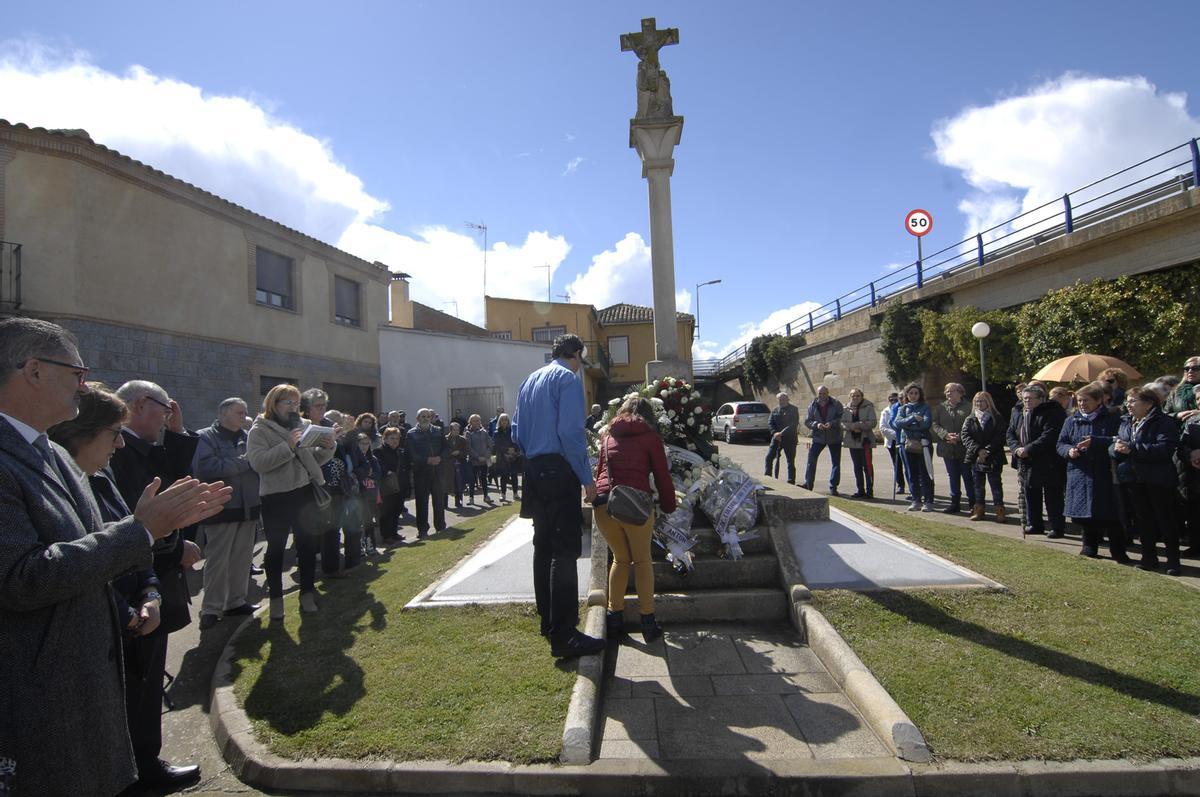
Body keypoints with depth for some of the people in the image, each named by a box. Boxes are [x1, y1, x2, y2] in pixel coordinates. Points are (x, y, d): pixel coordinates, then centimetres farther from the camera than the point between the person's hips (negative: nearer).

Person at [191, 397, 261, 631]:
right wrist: (242, 463, -14)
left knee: (242, 557, 11)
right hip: (221, 509, -6)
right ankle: (211, 609, 12)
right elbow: (204, 468, -20)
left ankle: (235, 601, 23)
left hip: (247, 507, 6)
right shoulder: (206, 437, -4)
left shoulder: (247, 438, 14)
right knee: (217, 560, 0)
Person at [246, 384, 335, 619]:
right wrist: (288, 446, -26)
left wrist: (327, 447, -7)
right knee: (276, 548, 6)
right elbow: (257, 462, -19)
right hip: (275, 497, -4)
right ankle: (276, 598, 20)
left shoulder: (304, 426, 9)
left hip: (304, 493, 4)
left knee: (308, 545, 10)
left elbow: (316, 459, 13)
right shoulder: (260, 430, -4)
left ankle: (307, 593, 23)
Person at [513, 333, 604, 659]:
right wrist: (586, 477, -15)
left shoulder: (529, 380, 17)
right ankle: (564, 637, -6)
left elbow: (517, 431, 17)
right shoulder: (568, 378, -9)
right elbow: (571, 431, -19)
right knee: (566, 550, -7)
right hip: (559, 471, -9)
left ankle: (548, 621, 26)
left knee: (544, 545, 15)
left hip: (534, 470, 9)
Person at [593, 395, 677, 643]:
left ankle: (614, 618, 22)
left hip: (603, 504, 3)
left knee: (620, 559, 22)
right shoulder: (649, 436, 10)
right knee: (642, 560, 15)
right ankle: (648, 623, 17)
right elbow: (662, 476, 11)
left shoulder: (608, 436, 20)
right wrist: (669, 507, 23)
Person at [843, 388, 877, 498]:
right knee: (857, 467, 10)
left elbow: (873, 422, -11)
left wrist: (857, 425, -16)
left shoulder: (868, 407, -2)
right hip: (852, 441, 4)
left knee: (867, 466, -4)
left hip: (865, 441, -4)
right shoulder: (847, 408, 10)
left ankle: (869, 491, 2)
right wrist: (852, 427, -16)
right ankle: (860, 490, 18)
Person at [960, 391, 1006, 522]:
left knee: (996, 484, 0)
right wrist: (978, 450, -16)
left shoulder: (996, 419, 1)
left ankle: (999, 510, 7)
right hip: (975, 458, 3)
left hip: (993, 458, -3)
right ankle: (979, 510, 18)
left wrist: (987, 450, -17)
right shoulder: (970, 420, 8)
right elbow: (965, 436, -3)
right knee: (977, 486, 10)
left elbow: (999, 437, -7)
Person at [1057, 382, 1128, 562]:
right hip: (1080, 475, 3)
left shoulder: (1112, 419, 0)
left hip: (1105, 475, -3)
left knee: (1110, 515, -1)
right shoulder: (1071, 421, 10)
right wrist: (1069, 451, -9)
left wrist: (1094, 442, -22)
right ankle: (1090, 548, 26)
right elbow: (1060, 444, 12)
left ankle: (1118, 552, 14)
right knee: (1085, 516, 9)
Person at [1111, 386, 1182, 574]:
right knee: (1143, 518, 13)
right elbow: (1112, 448, 8)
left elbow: (1165, 448, -24)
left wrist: (1132, 448, -26)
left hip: (1158, 480, -6)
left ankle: (1173, 559, 14)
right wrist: (1117, 448, -15)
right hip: (1133, 479, 6)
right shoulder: (1125, 423, 12)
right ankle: (1149, 556, 23)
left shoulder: (1164, 422, -9)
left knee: (1166, 519, 4)